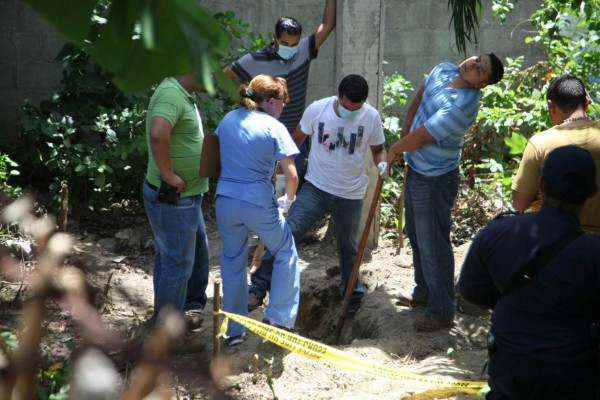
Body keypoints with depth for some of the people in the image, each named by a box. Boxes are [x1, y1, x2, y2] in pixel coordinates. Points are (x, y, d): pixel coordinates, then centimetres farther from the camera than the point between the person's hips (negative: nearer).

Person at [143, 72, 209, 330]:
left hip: (187, 196, 10)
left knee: (198, 251, 24)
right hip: (172, 199, -10)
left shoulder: (182, 94, 8)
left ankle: (192, 304, 43)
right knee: (178, 261, 5)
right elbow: (158, 134, -41)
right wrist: (168, 174, -30)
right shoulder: (171, 94, -24)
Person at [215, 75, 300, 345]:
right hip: (258, 202, -5)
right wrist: (288, 199, 8)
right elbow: (291, 175, -11)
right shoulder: (274, 128, -7)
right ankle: (278, 317, 12)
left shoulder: (228, 119, 8)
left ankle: (234, 330, 25)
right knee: (286, 253, 17)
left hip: (225, 200, 5)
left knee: (233, 262, 19)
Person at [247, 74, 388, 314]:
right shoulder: (317, 109, -13)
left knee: (348, 246, 17)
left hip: (350, 195, 1)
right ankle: (259, 288, -11)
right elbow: (296, 141, 0)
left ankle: (352, 292, 41)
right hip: (315, 188, -1)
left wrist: (382, 163, -19)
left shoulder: (371, 117, -11)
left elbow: (378, 149, 3)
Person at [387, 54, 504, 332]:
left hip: (434, 181, -9)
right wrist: (403, 137, 6)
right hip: (416, 170, 9)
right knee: (417, 236, 24)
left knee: (433, 245, 1)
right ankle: (423, 291, 43)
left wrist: (394, 150, -5)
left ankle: (441, 312, 16)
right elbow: (419, 99, 14)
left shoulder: (461, 105, -31)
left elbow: (420, 137, -24)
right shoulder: (442, 71, -4)